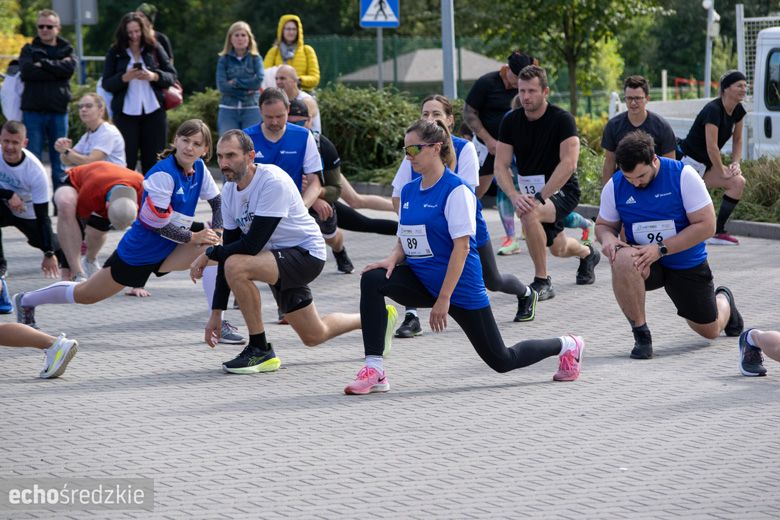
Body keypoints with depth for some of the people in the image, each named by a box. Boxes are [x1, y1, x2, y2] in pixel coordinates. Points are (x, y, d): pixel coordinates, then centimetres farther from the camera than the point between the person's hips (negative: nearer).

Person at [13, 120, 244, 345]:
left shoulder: (199, 168, -5)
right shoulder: (163, 174, -27)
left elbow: (217, 201, 10)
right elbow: (155, 223, -28)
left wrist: (215, 233, -7)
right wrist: (193, 237, -20)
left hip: (168, 250, 6)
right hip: (138, 251, -6)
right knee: (85, 295, 8)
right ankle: (26, 301, 33)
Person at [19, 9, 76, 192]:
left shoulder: (66, 50, 13)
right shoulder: (29, 50, 10)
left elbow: (69, 67, -10)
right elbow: (27, 71, -11)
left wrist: (43, 64, -10)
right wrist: (55, 70, -11)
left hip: (58, 111, 1)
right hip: (33, 111, -1)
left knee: (59, 160, 5)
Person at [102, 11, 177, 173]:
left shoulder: (155, 49, 4)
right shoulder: (115, 52, 2)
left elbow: (172, 76, 4)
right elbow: (106, 84, 0)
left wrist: (154, 76, -15)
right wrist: (124, 78, -18)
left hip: (154, 111, 1)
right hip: (126, 113, -1)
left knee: (153, 160, 5)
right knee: (126, 161, -3)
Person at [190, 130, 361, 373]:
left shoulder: (273, 181, -26)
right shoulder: (229, 190, -1)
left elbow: (252, 245, -30)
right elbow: (231, 250, 2)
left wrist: (209, 253, -17)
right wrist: (216, 313, 0)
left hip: (306, 253, -9)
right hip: (280, 256, 9)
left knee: (237, 267, -32)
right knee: (314, 337, 18)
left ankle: (261, 351, -18)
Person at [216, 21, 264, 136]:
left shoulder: (255, 58, 6)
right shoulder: (224, 59, 6)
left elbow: (259, 80, -9)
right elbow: (222, 86, -6)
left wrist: (235, 82, -7)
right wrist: (246, 91, -11)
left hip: (251, 110, -1)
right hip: (228, 110, 1)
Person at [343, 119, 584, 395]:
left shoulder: (456, 190, -15)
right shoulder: (408, 191, 7)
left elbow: (462, 247, -19)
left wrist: (443, 299, -24)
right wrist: (393, 258, -11)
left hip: (459, 286, -6)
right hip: (421, 280, 6)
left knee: (500, 360, 4)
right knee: (372, 279, -22)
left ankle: (567, 346, 31)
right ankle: (374, 372, -23)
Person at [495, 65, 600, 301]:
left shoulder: (562, 119, -19)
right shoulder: (511, 121, -6)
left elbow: (568, 164, -27)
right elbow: (501, 166, -8)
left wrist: (539, 197, -33)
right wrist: (514, 195, -27)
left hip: (562, 190, -6)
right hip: (531, 191, 6)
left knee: (529, 214, -35)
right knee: (558, 248, 20)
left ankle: (542, 282, -20)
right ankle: (588, 253, 58)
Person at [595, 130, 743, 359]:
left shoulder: (683, 175, -18)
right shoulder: (614, 186, -9)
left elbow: (706, 225, -19)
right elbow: (603, 224, 6)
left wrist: (660, 249, -26)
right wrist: (607, 237, -21)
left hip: (687, 264, -1)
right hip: (645, 262, 1)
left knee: (710, 331, 11)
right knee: (622, 260, -37)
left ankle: (722, 299, 50)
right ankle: (641, 335, -21)